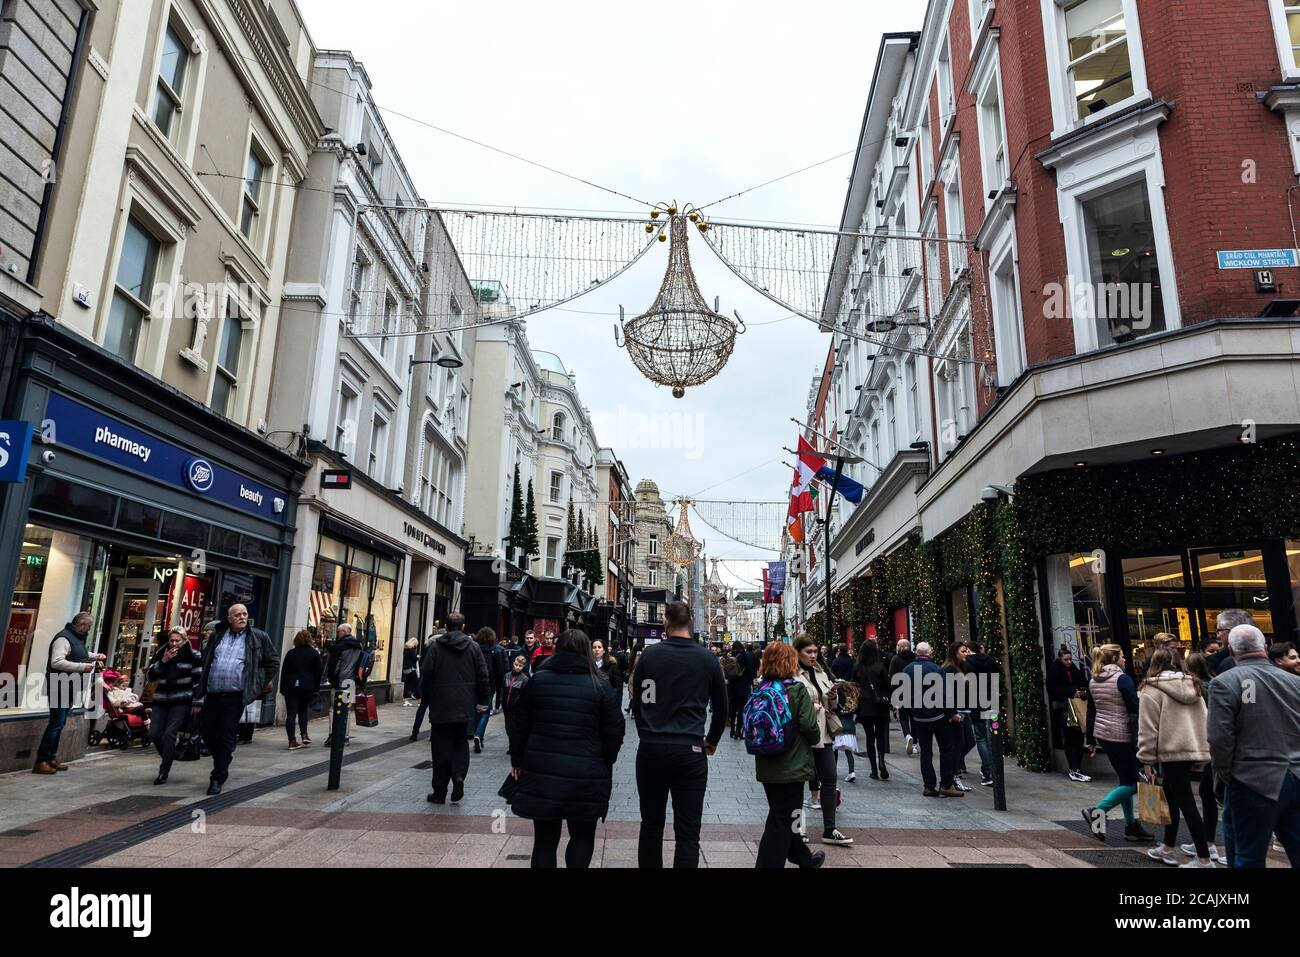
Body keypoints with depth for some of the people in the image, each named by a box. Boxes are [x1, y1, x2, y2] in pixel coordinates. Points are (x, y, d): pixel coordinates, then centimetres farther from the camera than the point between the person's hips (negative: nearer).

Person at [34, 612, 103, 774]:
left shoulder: (78, 638, 14)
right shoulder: (63, 638, -17)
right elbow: (57, 662, -28)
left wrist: (95, 656, 16)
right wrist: (82, 667, -27)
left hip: (69, 688, 10)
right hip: (59, 688, -10)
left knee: (59, 724, 13)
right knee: (56, 724, -9)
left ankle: (51, 758, 20)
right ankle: (41, 762, -4)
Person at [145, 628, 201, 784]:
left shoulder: (192, 655, -2)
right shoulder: (161, 653, 9)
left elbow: (198, 680, -3)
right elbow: (150, 676, 5)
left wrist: (197, 703, -8)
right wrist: (162, 662, -11)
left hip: (181, 701, -5)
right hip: (161, 701, 5)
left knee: (169, 734, -12)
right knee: (154, 734, 0)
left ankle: (164, 771, 0)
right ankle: (168, 759, 26)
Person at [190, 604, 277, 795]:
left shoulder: (259, 637, 0)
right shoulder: (217, 636, 10)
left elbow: (272, 662, 10)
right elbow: (204, 665, 12)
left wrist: (262, 684, 6)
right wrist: (198, 697, 8)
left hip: (235, 697, -4)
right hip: (212, 695, 4)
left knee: (226, 737, 0)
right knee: (206, 732, 9)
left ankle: (218, 779, 11)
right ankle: (225, 756, 36)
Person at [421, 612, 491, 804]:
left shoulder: (435, 646, -5)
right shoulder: (474, 647, 1)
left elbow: (426, 675, -4)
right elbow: (483, 676, 1)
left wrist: (427, 698, 10)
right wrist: (482, 700, 9)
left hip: (440, 705, -2)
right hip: (465, 706, 2)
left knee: (441, 747, 6)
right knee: (460, 741, 17)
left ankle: (439, 792, 10)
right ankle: (459, 775, -6)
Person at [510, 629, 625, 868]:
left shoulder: (537, 680, 1)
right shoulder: (600, 685, -5)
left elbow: (521, 725, 7)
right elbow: (614, 732, -3)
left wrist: (517, 760, 19)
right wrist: (605, 765, 12)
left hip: (541, 773, 2)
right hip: (585, 775, -2)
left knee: (545, 838, 14)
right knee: (582, 836, 15)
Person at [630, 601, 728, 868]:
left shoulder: (649, 654, -2)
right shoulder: (707, 658, -1)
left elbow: (637, 701, 8)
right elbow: (721, 706, 10)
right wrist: (711, 741, 25)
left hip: (650, 748, 1)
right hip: (690, 751, -1)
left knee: (651, 825, 15)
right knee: (687, 832, 4)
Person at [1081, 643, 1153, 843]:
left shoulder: (1094, 682, 9)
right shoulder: (1122, 679, -12)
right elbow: (1134, 710, -15)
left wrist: (1091, 740, 17)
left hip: (1102, 734, 8)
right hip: (1121, 735, -8)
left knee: (1125, 779, 15)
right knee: (1132, 782, 0)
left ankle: (1131, 825, 17)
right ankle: (1098, 810, -9)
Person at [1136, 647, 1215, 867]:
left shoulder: (1152, 689, -7)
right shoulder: (1193, 685, 13)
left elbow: (1148, 728, -9)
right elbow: (1203, 720, 15)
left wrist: (1146, 759, -2)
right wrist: (1201, 750, 21)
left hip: (1172, 751, -7)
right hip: (1195, 749, 7)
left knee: (1186, 803, -1)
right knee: (1171, 797, 18)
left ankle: (1204, 859, 2)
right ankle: (1168, 847, 26)